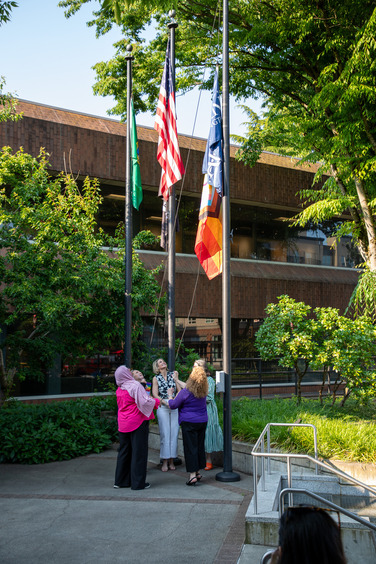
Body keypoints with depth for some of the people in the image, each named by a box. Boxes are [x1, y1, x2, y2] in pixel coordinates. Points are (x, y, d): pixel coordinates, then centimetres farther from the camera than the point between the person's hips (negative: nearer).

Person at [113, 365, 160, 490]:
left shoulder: (119, 389, 8)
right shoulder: (135, 385, -16)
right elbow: (145, 402, -20)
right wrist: (156, 401, -2)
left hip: (123, 423, 7)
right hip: (137, 423, -7)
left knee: (124, 451, 15)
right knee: (138, 451, 0)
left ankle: (120, 480, 21)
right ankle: (138, 482, 3)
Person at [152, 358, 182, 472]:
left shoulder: (173, 375, 10)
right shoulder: (156, 378, 6)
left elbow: (180, 390, 7)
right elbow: (155, 394, -2)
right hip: (162, 407, -2)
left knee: (174, 433, -1)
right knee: (165, 434, -4)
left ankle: (171, 461, 6)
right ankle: (165, 461, 1)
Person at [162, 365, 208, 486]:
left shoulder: (185, 393, -18)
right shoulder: (204, 393, 2)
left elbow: (173, 405, -5)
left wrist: (169, 395, 13)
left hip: (189, 422, -6)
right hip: (202, 422, 6)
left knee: (190, 447, -2)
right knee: (200, 446, 15)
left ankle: (193, 475, -4)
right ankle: (198, 472, 22)